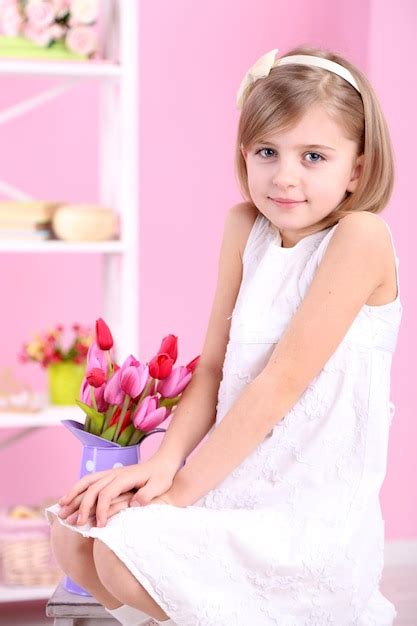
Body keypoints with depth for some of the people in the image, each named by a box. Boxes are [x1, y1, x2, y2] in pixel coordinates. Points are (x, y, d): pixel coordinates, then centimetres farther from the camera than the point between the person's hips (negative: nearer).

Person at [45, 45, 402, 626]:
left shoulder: (358, 237, -17)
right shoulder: (245, 227, 5)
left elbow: (282, 380, -20)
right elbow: (214, 364, 6)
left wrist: (183, 488, -17)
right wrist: (165, 462, -10)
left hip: (310, 517, -7)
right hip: (236, 478, 7)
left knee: (125, 559, -22)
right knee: (75, 536, -4)